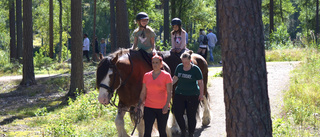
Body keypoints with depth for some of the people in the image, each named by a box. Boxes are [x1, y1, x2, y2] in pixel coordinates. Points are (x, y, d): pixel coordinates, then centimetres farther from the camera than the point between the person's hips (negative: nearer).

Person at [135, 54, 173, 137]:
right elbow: (143, 92, 13)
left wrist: (166, 106, -18)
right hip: (149, 108, 2)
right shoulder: (146, 76, 7)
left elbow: (169, 93, -7)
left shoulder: (166, 76, -3)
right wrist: (139, 105, 6)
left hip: (162, 109, -2)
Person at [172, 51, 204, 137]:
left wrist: (201, 94, -6)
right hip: (179, 94, 3)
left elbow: (200, 82, -4)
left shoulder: (196, 69, -7)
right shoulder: (179, 67, 3)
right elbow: (175, 78, 14)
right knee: (177, 113, -6)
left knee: (191, 116, 3)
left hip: (193, 96, -3)